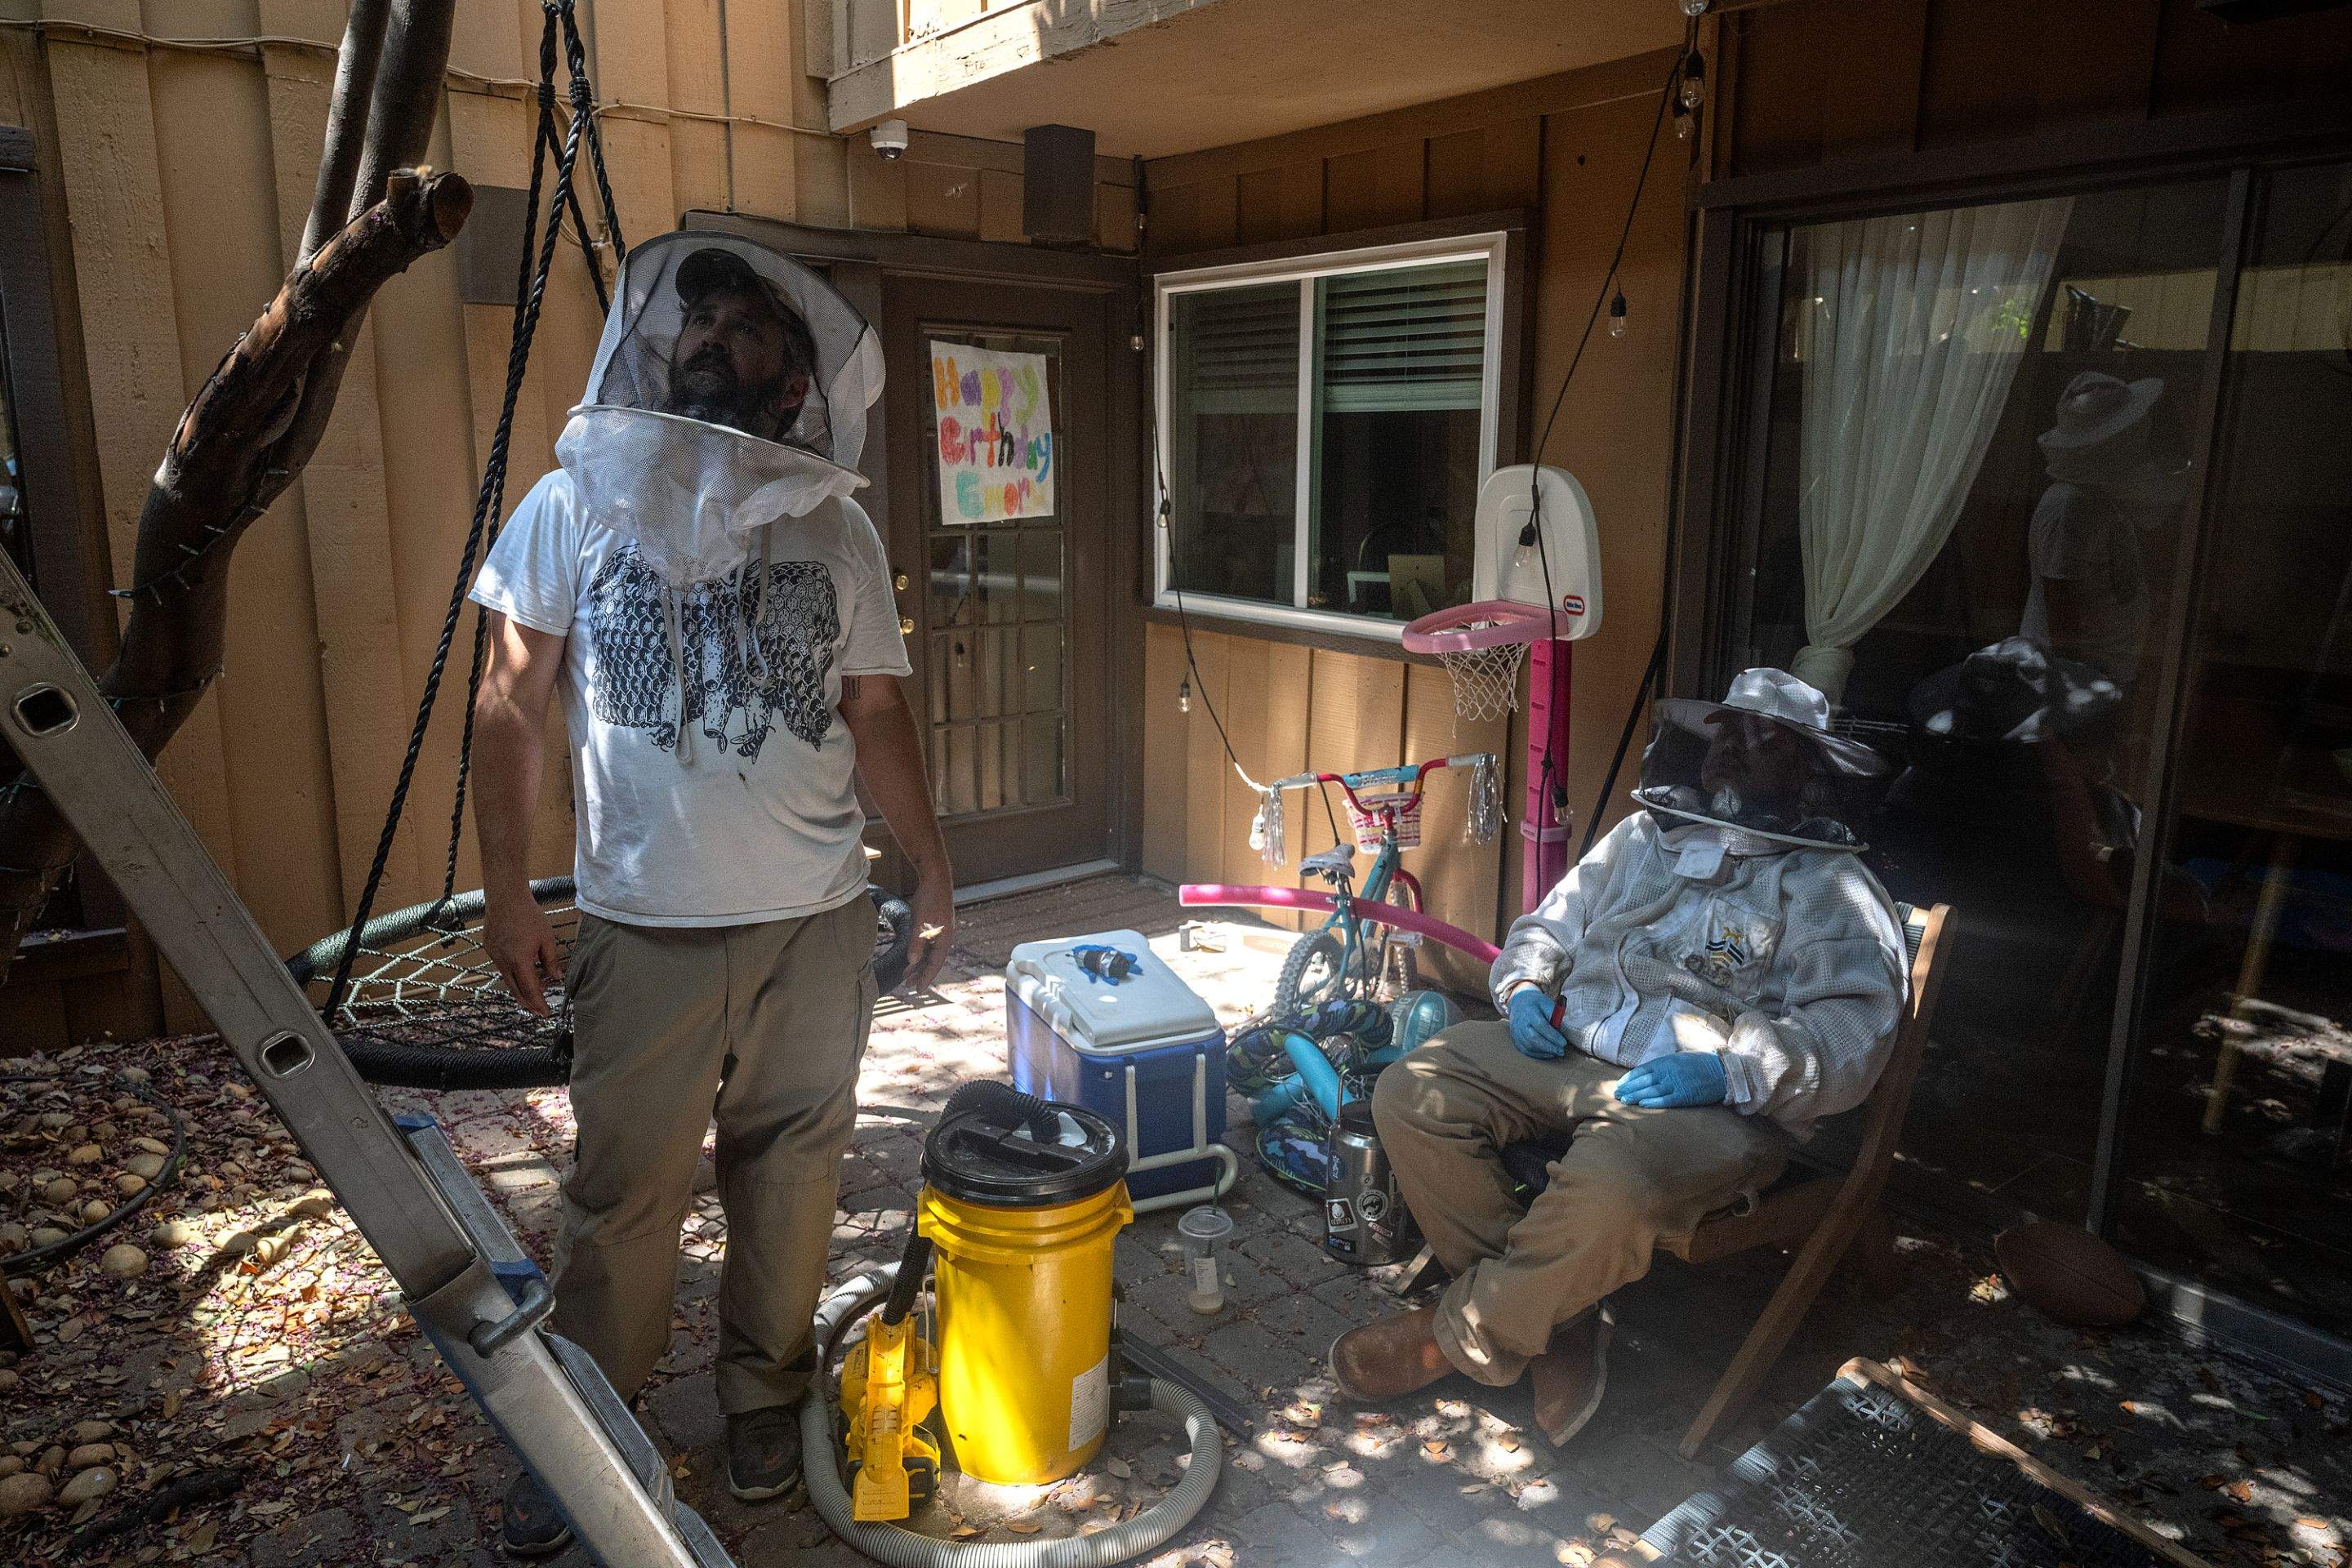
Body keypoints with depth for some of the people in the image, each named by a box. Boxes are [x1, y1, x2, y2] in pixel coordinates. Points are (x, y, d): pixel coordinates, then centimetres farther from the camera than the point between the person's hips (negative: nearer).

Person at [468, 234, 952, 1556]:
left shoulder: (838, 525, 7)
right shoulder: (578, 501, 3)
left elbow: (877, 712, 11)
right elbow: (513, 707, 3)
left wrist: (934, 865, 6)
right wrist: (507, 893, -1)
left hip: (820, 922, 2)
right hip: (648, 925, -1)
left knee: (791, 1171, 11)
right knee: (624, 1189, 7)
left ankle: (766, 1393, 33)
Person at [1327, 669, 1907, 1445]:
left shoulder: (1830, 887, 4)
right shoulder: (1642, 836, 20)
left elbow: (1853, 1030, -9)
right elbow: (1550, 922, 28)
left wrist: (1728, 1071, -24)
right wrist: (1525, 985, 5)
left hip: (1716, 1102, -5)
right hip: (1567, 1049, 6)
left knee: (1612, 1184, -39)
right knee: (1411, 1094, -14)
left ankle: (1460, 1336, -10)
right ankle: (1555, 1318, -7)